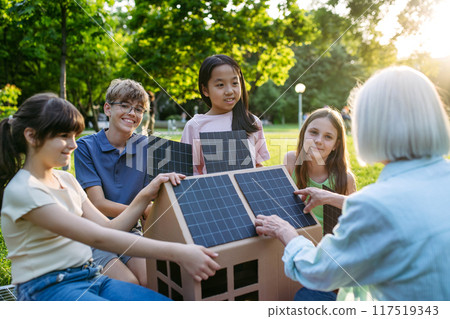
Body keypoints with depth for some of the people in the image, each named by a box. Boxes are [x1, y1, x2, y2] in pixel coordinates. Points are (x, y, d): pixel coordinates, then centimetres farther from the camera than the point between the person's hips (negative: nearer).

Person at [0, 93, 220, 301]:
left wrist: (146, 195, -6)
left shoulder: (66, 179, 11)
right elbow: (98, 237, -24)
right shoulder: (22, 190, -14)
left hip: (90, 278, 6)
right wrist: (176, 252, -29)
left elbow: (109, 228, 8)